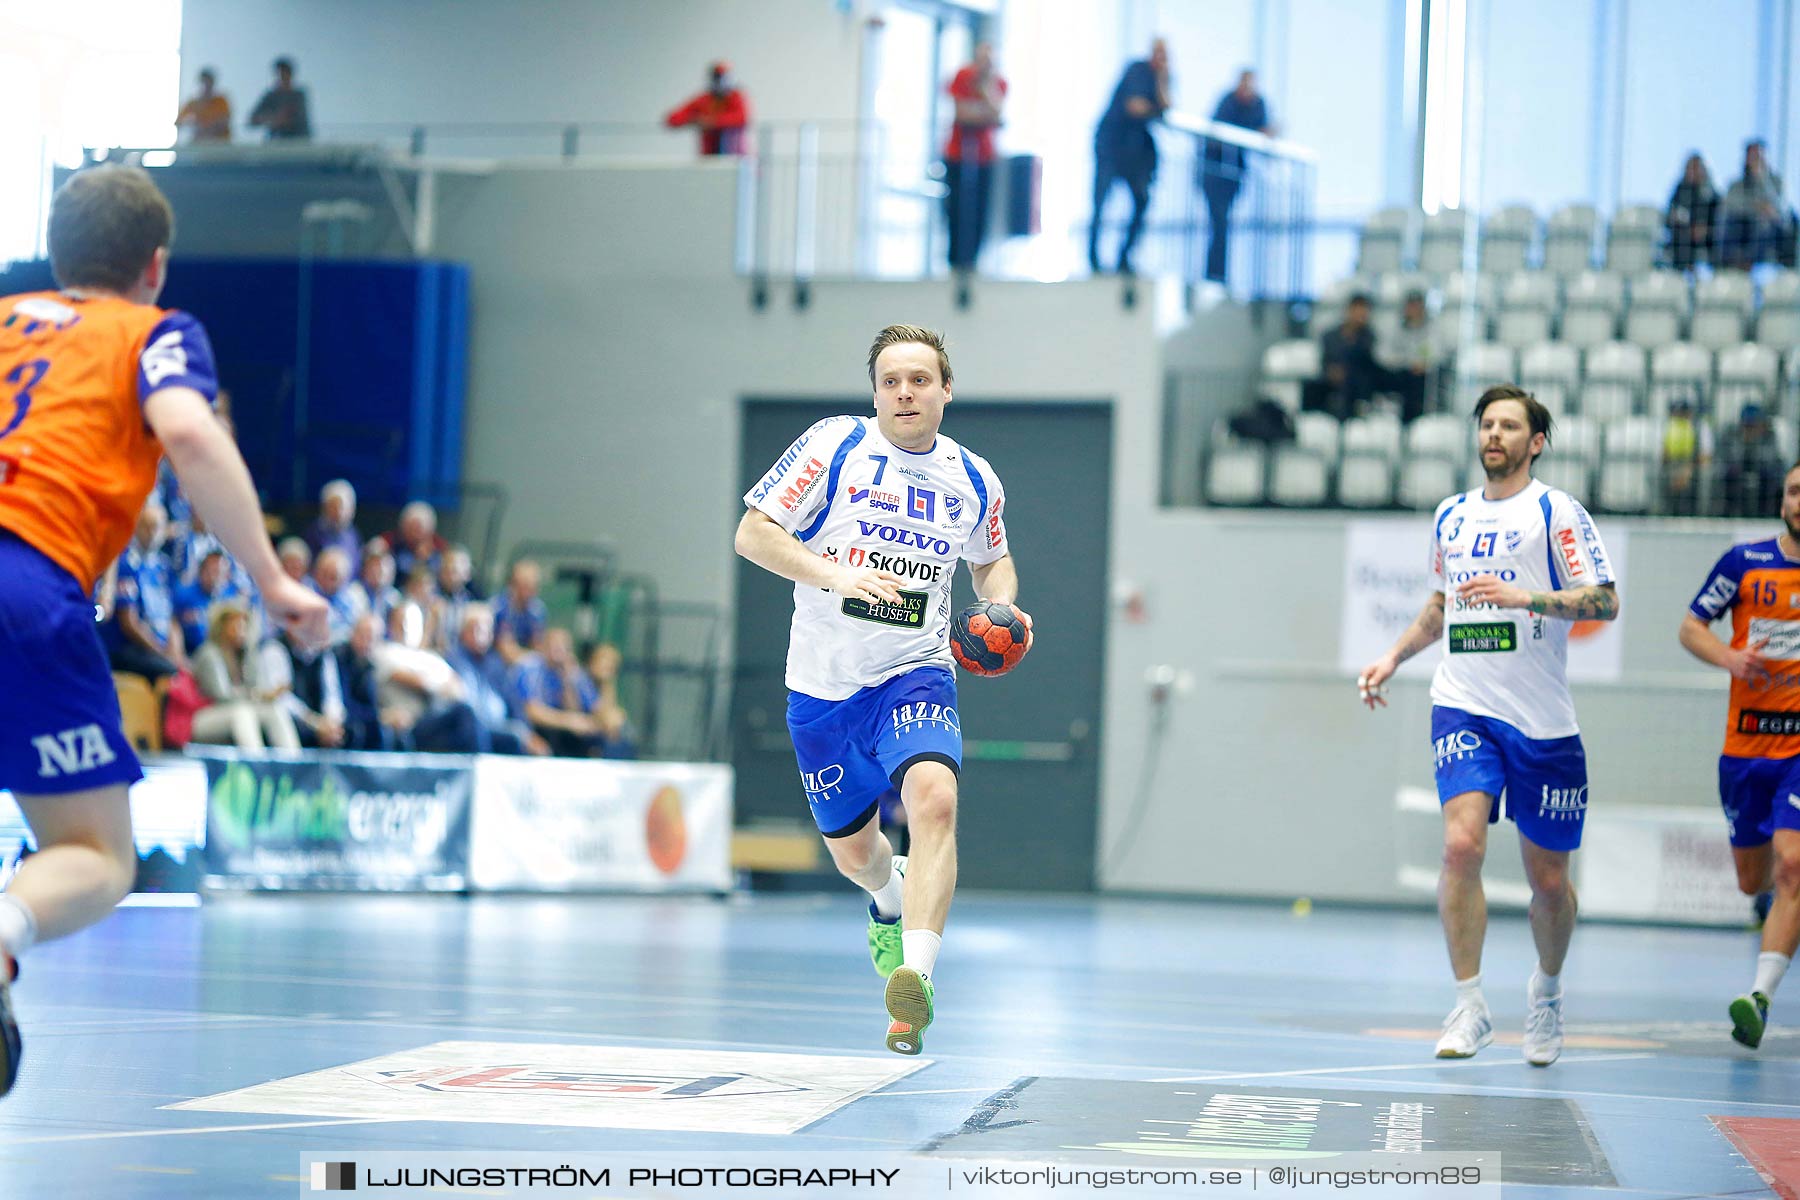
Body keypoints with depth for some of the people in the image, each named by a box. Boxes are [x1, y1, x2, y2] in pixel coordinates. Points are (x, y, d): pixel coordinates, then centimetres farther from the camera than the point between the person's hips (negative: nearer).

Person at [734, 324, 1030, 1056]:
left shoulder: (974, 481, 3)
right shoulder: (833, 447, -8)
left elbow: (991, 560, 23)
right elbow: (752, 533, -10)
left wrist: (1002, 609, 1)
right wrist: (832, 572, -25)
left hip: (914, 675, 0)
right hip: (822, 685, 0)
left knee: (934, 798, -30)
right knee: (852, 849, 14)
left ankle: (915, 978, -37)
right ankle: (889, 899, 52)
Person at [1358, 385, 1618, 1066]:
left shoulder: (1556, 513, -2)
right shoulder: (1451, 517, 13)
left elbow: (1605, 601, -11)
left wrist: (1523, 597, -22)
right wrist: (1394, 658, 18)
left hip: (1542, 721, -2)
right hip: (1464, 708, 3)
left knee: (1548, 880, 5)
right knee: (1461, 843, -19)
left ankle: (1547, 990, 34)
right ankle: (1469, 1007, -11)